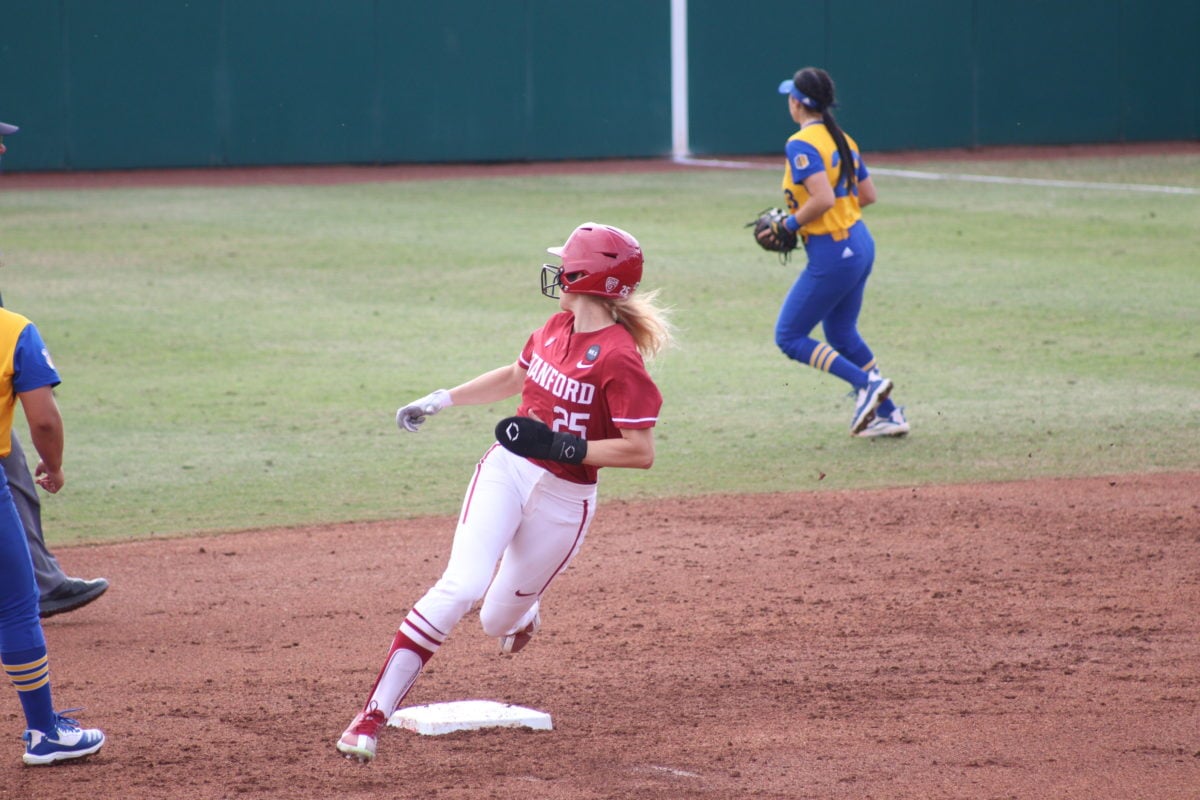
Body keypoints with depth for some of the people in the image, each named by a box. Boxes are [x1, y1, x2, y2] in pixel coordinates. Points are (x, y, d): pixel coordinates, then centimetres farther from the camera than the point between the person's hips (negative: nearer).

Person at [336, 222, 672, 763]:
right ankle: (374, 714, -21)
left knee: (499, 622, 7)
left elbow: (640, 452, -20)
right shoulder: (557, 329, 5)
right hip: (506, 470, 4)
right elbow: (514, 377, 25)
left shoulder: (619, 358, -18)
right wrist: (441, 401, 23)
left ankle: (522, 610, 50)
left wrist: (558, 445, -22)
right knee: (461, 585, -18)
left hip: (563, 498, -4)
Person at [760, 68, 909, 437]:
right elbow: (868, 195, 15)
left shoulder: (801, 144, -17)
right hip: (860, 245, 9)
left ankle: (867, 384, -7)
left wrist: (789, 224, -14)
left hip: (831, 254, -9)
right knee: (841, 335, 23)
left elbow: (823, 199, -27)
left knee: (789, 337, 2)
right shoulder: (843, 140, 10)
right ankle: (889, 414, 23)